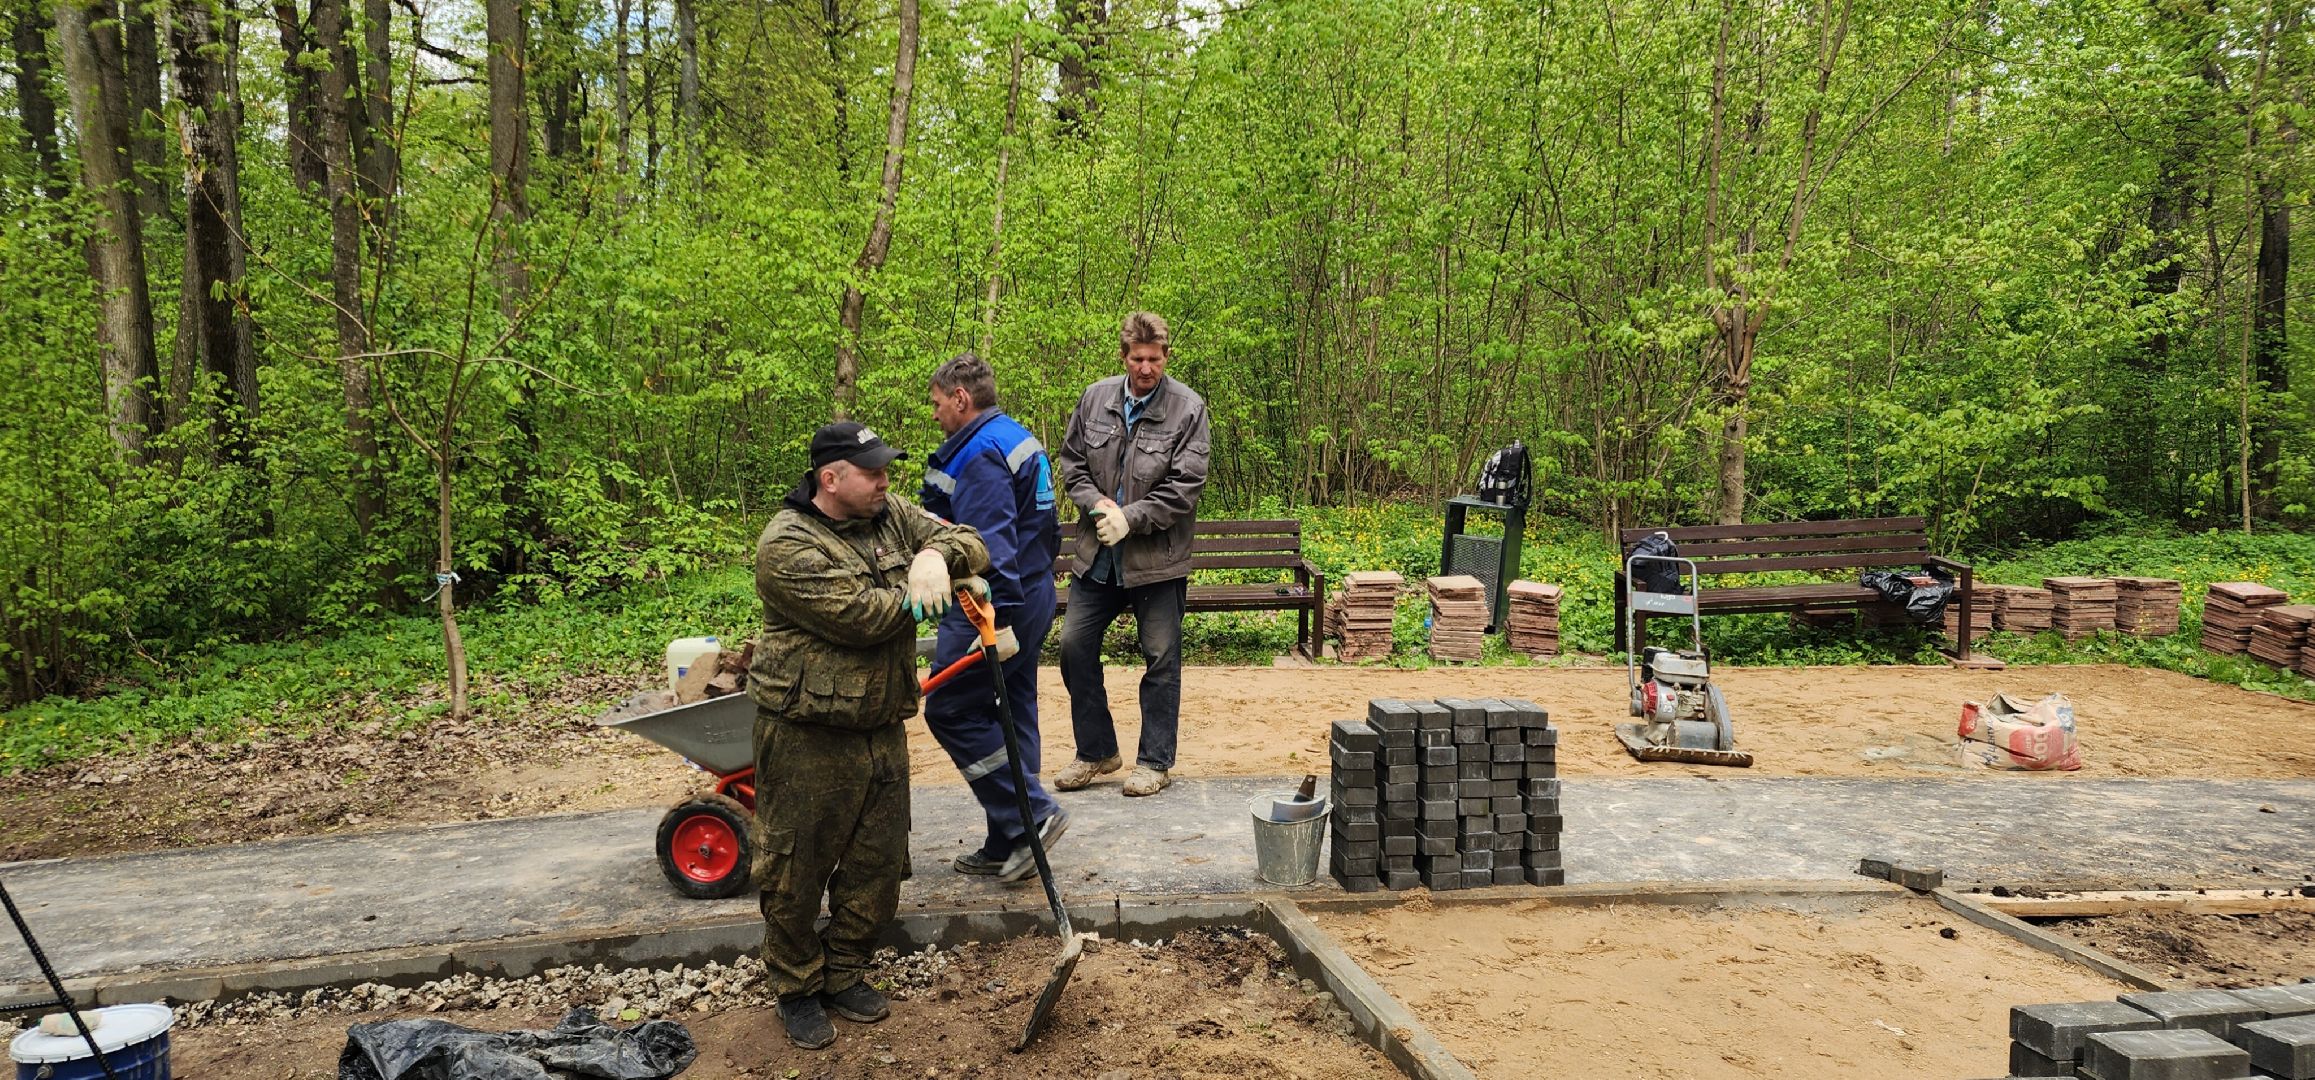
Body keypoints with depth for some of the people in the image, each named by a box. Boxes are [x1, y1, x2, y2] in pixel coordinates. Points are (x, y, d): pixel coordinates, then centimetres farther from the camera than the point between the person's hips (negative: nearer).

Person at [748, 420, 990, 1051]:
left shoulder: (891, 515, 6)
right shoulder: (788, 546, -18)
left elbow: (971, 547, 2)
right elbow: (863, 616, -25)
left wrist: (935, 555, -21)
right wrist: (921, 585, -9)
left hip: (882, 730, 7)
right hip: (807, 739, -7)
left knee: (879, 868, 14)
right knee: (797, 873, 6)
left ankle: (844, 975, 34)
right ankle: (796, 988, 27)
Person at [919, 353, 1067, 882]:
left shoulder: (980, 452, -17)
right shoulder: (1022, 440, 16)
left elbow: (991, 542, -27)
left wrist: (999, 619, -31)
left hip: (991, 605, -10)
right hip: (1032, 595, 10)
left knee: (951, 710, -3)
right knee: (1012, 714, 12)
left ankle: (1033, 814, -4)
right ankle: (1007, 848, 19)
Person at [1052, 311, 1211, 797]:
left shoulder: (1188, 408, -9)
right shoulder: (1095, 398, 2)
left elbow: (1185, 485, -13)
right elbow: (1070, 461, 9)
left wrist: (1129, 517, -18)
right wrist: (1097, 503, -8)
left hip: (1158, 558, -4)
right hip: (1097, 555, 4)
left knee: (1161, 659, 5)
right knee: (1074, 647, 7)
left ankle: (1155, 761, 19)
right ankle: (1096, 751, 23)